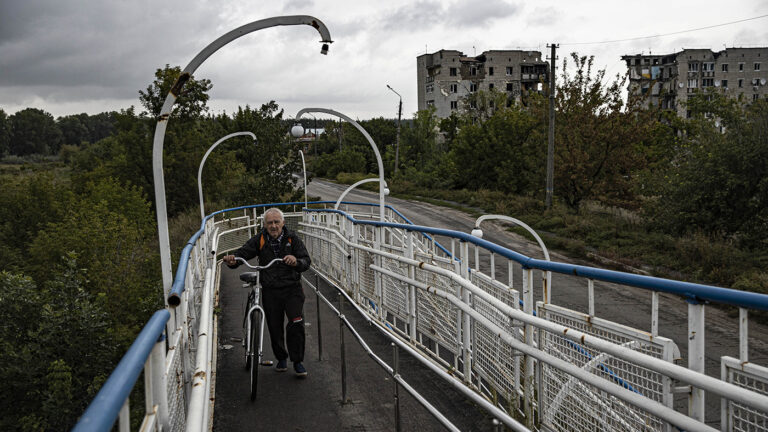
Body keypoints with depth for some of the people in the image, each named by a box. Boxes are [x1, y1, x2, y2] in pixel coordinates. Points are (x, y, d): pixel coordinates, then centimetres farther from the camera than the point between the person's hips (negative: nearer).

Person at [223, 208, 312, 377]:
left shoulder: (292, 239, -4)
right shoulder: (260, 240, -1)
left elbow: (306, 260, -10)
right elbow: (243, 252, -7)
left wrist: (296, 262, -34)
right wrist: (232, 260, -30)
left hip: (292, 289, -1)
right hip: (270, 291, 2)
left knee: (296, 324, -13)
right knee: (274, 328, 9)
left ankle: (297, 362, 2)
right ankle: (281, 358, 33)